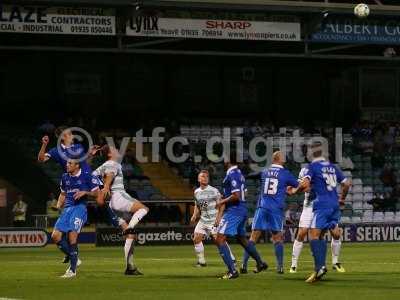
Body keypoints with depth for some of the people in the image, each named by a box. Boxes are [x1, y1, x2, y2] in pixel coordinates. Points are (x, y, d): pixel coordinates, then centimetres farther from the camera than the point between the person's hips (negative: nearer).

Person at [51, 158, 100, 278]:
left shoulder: (86, 176, -4)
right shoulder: (65, 177, 14)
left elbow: (97, 193, 0)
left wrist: (84, 192, -16)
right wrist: (59, 205, 10)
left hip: (80, 207, -6)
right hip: (67, 208, 6)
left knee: (72, 233, -22)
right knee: (55, 236, -6)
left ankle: (72, 270, -13)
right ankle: (74, 259, 13)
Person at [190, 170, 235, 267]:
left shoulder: (214, 191, -9)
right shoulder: (196, 192, 9)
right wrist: (194, 216, 4)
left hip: (214, 219, -6)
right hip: (203, 219, 6)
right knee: (196, 239, -1)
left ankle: (231, 259, -6)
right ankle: (201, 261, 10)